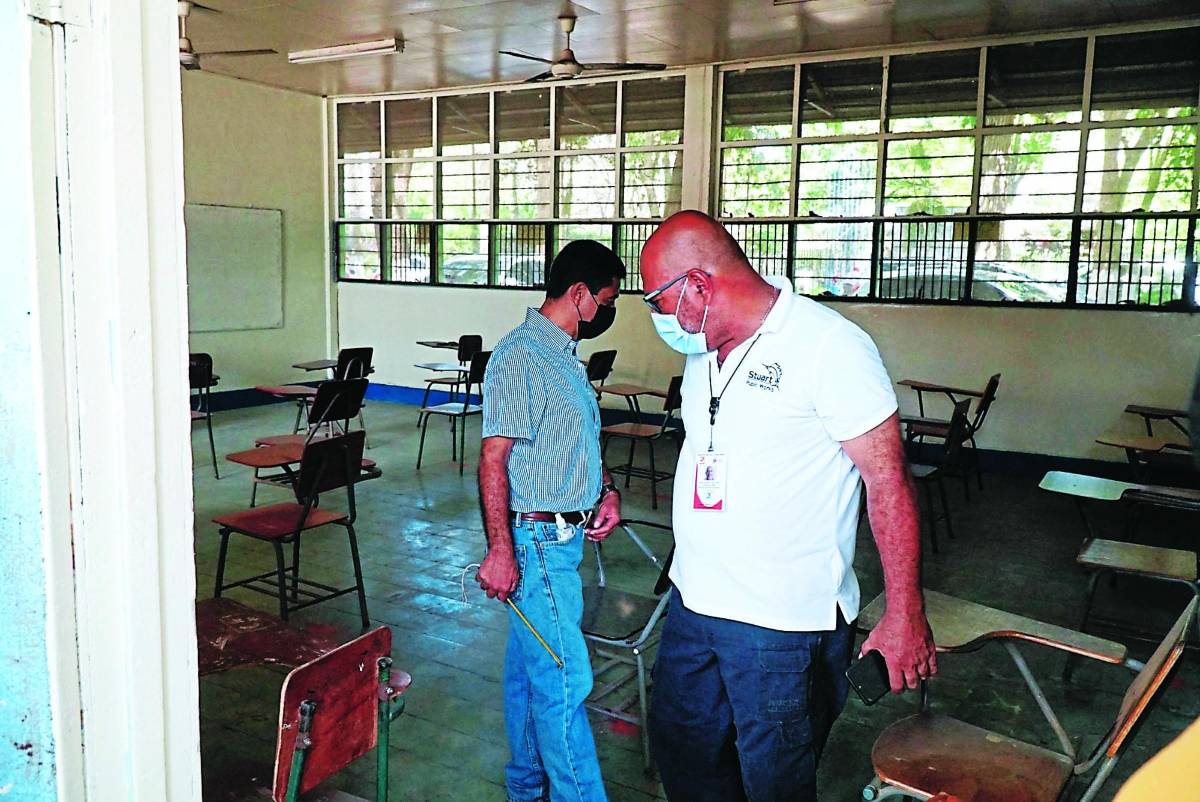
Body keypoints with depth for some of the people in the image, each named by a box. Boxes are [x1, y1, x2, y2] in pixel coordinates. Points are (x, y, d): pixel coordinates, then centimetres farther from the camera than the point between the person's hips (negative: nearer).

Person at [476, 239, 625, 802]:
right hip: (536, 542, -9)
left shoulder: (565, 355, 13)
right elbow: (493, 457, -21)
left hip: (564, 535, 9)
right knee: (564, 677, -5)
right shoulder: (519, 358, -17)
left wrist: (606, 490, 12)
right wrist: (500, 551, -23)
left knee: (531, 665, 18)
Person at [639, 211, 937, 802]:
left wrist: (905, 617, -16)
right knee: (682, 752, 20)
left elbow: (887, 480, -17)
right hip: (693, 602, 8)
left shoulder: (829, 345, -17)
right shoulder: (703, 349, 8)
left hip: (782, 621, -7)